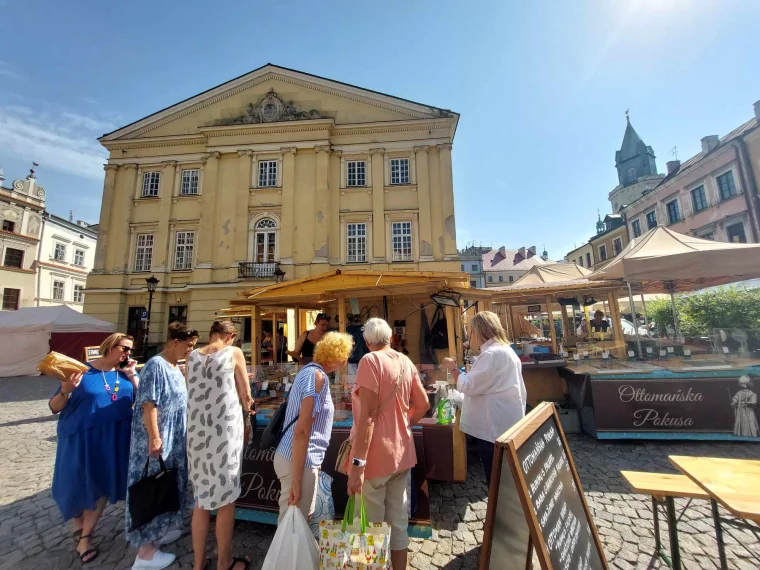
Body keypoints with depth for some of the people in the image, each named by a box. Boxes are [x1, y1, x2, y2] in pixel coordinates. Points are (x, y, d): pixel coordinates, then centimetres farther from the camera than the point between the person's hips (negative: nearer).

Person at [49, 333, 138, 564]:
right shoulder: (82, 371, -8)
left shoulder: (127, 373, 2)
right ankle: (78, 530, 40)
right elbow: (54, 407, -5)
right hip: (81, 439, -3)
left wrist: (132, 375, -13)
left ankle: (85, 536, 33)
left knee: (101, 486, 10)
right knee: (77, 486, 10)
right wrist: (66, 390, -25)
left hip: (113, 441, 3)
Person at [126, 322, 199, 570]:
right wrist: (154, 438, -23)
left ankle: (161, 529, 36)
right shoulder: (156, 365, -19)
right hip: (156, 441, -9)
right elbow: (148, 404, -22)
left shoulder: (176, 368, 8)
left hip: (174, 440, 9)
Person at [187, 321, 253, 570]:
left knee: (201, 497, 19)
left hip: (197, 432, 5)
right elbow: (246, 396, -3)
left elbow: (193, 394, 9)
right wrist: (245, 418, 17)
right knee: (225, 498, 11)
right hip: (225, 431, -4)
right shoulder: (233, 353, -7)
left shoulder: (192, 356, 5)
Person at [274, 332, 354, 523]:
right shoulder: (318, 376, -22)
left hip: (293, 456, 9)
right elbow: (301, 431, -25)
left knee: (300, 520, 23)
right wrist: (296, 479, -22)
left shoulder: (308, 370, 7)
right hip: (299, 461, -9)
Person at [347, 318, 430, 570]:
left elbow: (368, 415, -22)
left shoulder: (370, 360, -16)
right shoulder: (405, 362, 3)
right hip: (402, 452, 7)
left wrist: (358, 463, -20)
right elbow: (423, 404, 9)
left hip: (376, 454, -7)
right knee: (398, 522, 20)